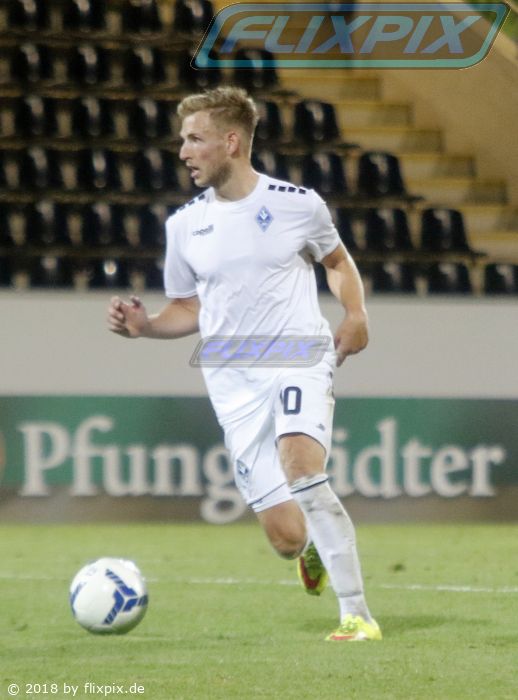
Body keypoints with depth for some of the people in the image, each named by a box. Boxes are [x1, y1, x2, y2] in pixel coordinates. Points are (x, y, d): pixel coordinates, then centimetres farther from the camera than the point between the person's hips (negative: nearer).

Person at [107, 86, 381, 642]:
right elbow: (187, 309, 17)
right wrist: (144, 326, -4)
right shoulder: (184, 225, 7)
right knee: (287, 538, -5)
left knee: (301, 469, -33)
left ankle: (356, 615, -24)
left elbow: (337, 261, 17)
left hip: (300, 360, -3)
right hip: (234, 382, 3)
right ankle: (314, 546, 37)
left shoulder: (297, 204, 0)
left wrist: (355, 315, -1)